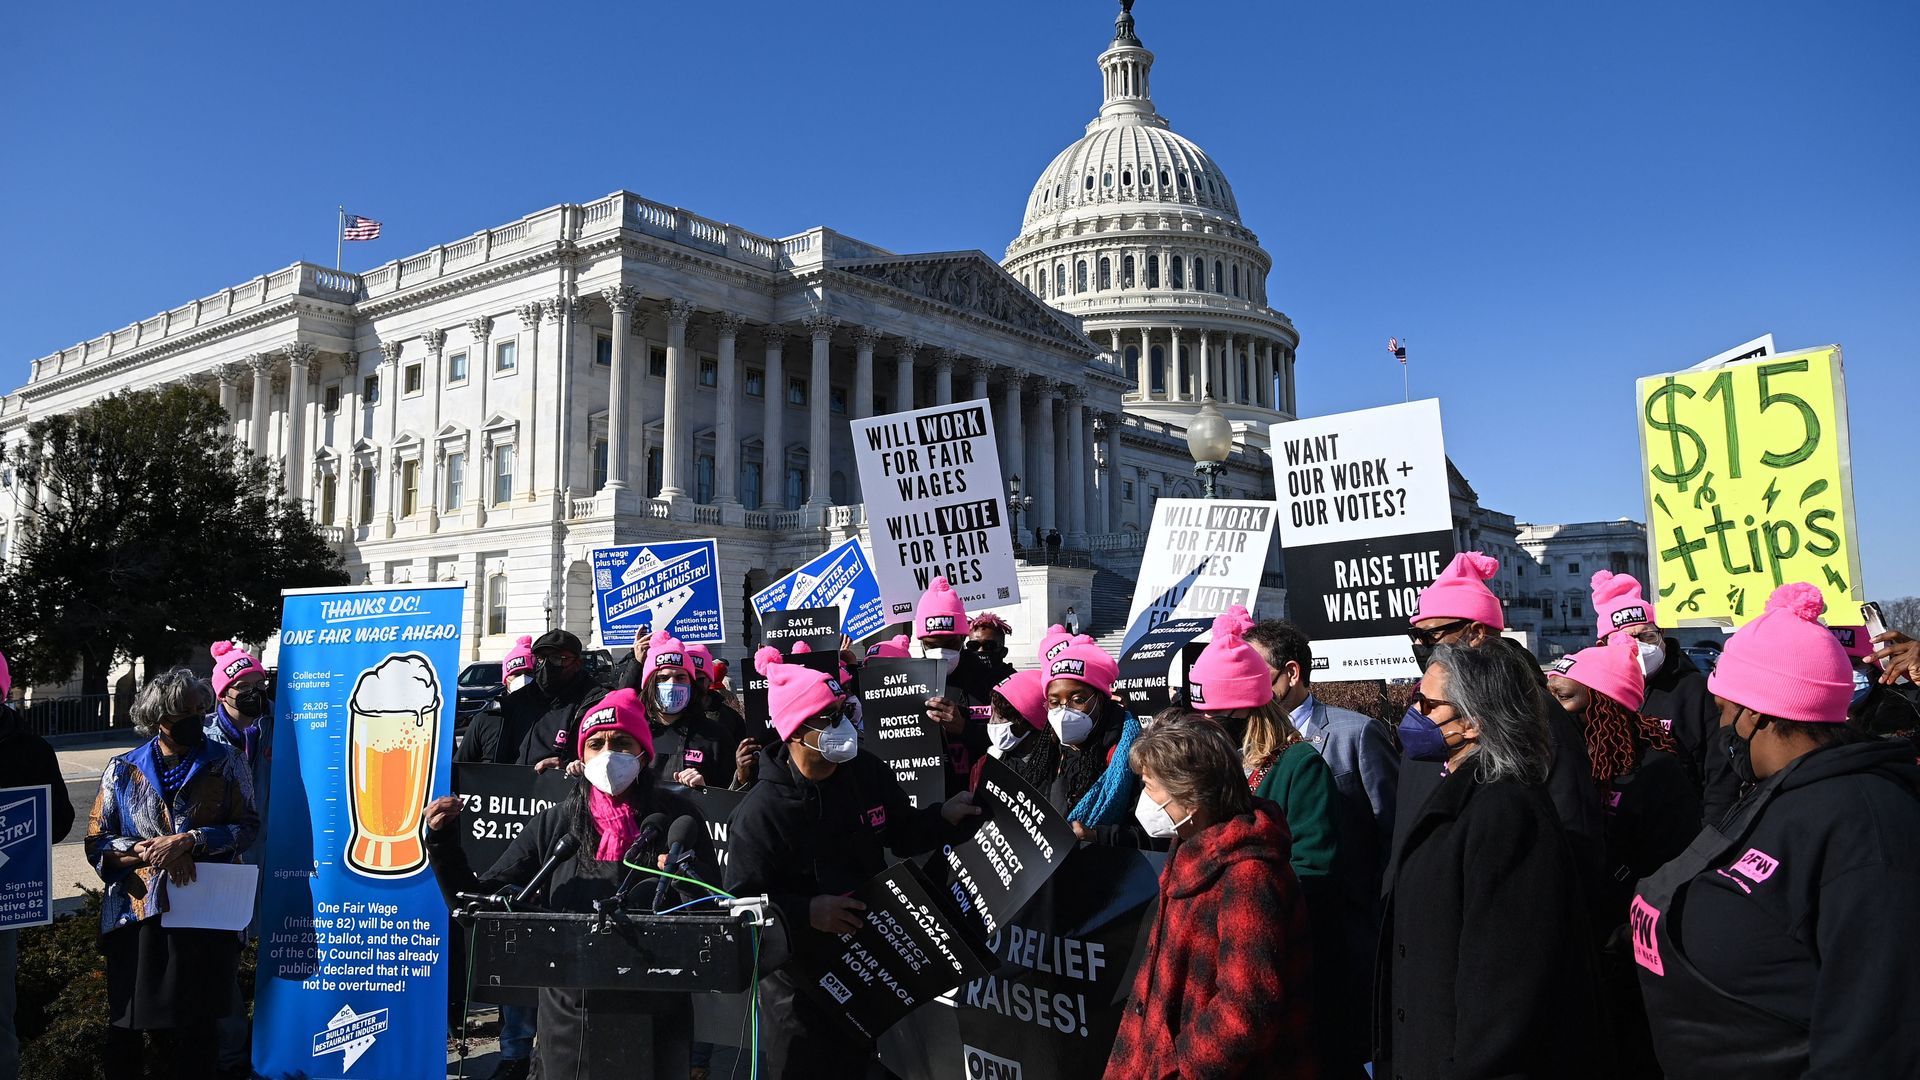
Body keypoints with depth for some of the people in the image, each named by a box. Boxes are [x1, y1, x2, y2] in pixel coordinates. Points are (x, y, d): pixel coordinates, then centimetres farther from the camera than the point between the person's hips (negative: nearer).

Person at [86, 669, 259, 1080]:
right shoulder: (122, 769, 4)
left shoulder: (225, 763, 2)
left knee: (197, 1024, 4)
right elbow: (97, 842, 3)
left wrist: (188, 841, -15)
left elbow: (248, 826, -3)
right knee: (127, 1026, 7)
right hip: (137, 914, 1)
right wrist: (147, 852, -14)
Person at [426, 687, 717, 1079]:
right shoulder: (553, 824, -2)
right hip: (570, 1017, 1)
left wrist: (682, 874, -26)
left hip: (654, 1018, -1)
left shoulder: (676, 816, -7)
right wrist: (442, 842, -12)